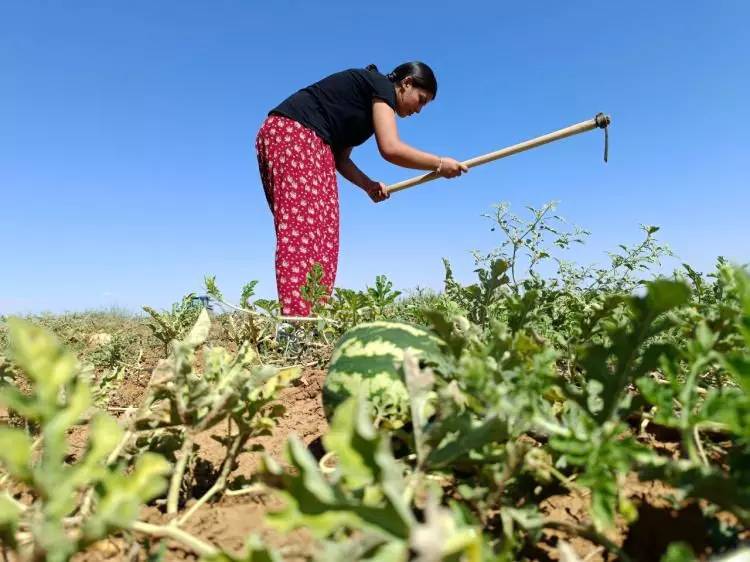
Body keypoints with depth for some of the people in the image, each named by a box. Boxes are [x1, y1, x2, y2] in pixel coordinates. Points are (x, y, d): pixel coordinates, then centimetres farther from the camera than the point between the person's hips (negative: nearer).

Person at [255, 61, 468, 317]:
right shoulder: (382, 86, -1)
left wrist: (369, 185, 7)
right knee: (305, 228, -19)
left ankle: (296, 315, -4)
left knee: (317, 233, 1)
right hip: (295, 135, -10)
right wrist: (439, 164, -3)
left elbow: (341, 159, 21)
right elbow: (390, 148, -14)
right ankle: (300, 319, -27)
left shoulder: (369, 99, 26)